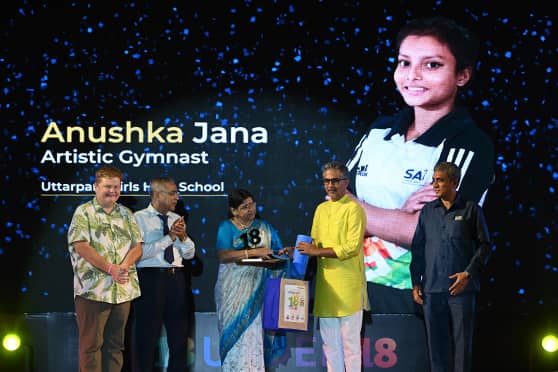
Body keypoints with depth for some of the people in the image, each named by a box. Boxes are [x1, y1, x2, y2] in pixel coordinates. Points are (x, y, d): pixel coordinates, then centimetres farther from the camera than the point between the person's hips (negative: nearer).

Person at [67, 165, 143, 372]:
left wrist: (124, 266, -12)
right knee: (91, 344, -2)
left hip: (124, 290, 5)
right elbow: (81, 247, -11)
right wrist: (111, 268, -17)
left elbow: (137, 246, 8)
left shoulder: (126, 214, 15)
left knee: (115, 344, 9)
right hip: (93, 289, -5)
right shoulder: (83, 213, 0)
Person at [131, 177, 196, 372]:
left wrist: (183, 236, -6)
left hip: (176, 278, 6)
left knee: (180, 333, 10)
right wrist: (169, 237, -17)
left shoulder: (176, 219, 14)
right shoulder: (139, 218, -3)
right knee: (147, 334, 0)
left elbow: (189, 253, 13)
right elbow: (140, 252, -16)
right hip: (150, 277, -6)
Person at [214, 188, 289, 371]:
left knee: (257, 333, -3)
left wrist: (283, 253, -13)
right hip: (234, 292, -2)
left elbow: (278, 252, 10)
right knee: (236, 334, -3)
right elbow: (223, 256, -12)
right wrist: (253, 252, -18)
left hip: (259, 292, 2)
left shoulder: (265, 228, 12)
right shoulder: (226, 227, 2)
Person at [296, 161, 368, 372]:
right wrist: (299, 250, 4)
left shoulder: (353, 208, -6)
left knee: (350, 342, -1)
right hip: (325, 285, 7)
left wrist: (317, 251, -16)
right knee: (329, 342, 11)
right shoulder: (321, 209, 16)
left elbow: (352, 247, -15)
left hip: (347, 287, -7)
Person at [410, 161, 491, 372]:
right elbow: (417, 248, 13)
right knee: (435, 341, 6)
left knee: (462, 341, 0)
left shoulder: (471, 210, 2)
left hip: (461, 288, -3)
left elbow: (484, 245, 1)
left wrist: (469, 273, -11)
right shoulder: (427, 211, 11)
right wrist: (416, 283, 7)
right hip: (432, 289, 3)